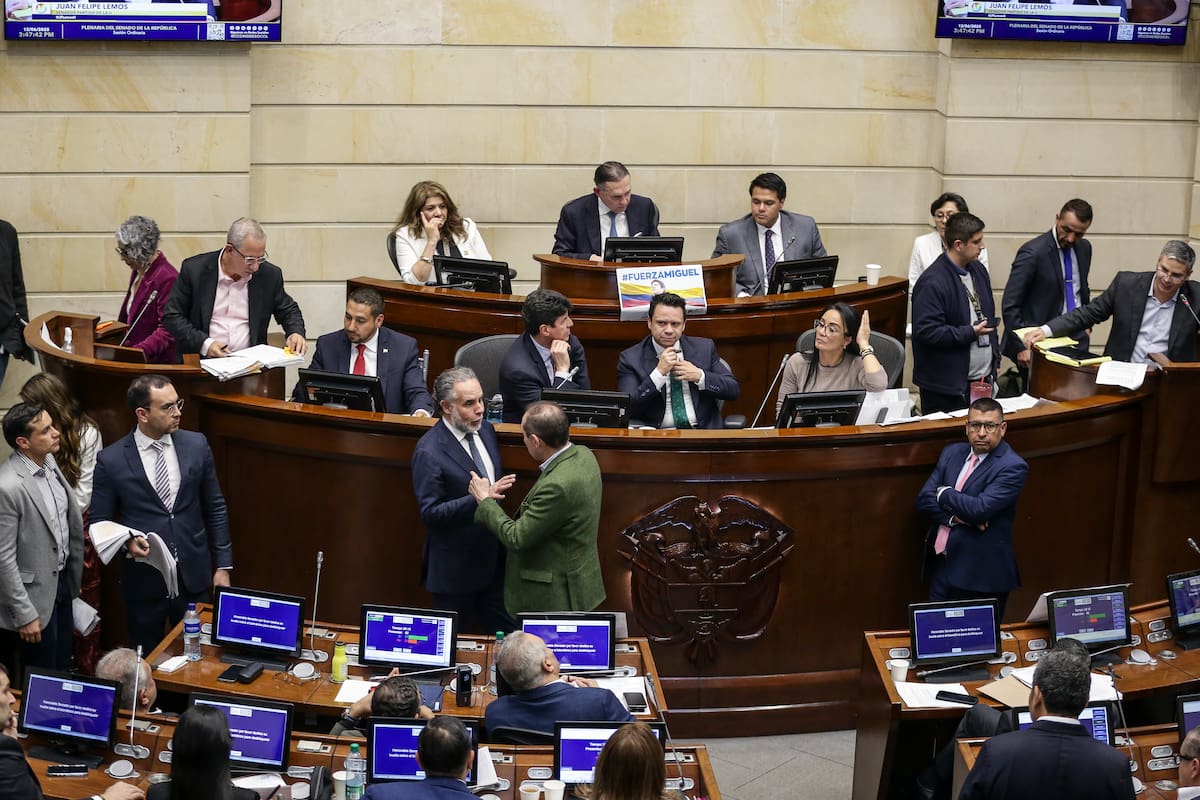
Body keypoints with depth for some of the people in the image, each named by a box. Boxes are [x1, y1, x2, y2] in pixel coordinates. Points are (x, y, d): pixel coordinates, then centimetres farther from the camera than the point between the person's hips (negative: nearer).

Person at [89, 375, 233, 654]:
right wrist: (127, 541, -19)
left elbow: (215, 509, 7)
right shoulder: (111, 460, -8)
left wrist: (223, 566, 5)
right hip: (143, 579, -2)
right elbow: (100, 522, 1)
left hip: (194, 576, 2)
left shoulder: (196, 445, 0)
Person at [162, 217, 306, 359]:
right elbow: (171, 316, 1)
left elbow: (289, 310, 21)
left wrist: (296, 332, -1)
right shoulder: (194, 270, -1)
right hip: (202, 360, -2)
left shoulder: (270, 275, 6)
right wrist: (204, 343, -12)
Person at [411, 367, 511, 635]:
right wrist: (476, 500, -32)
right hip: (455, 569, -7)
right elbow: (430, 513, -21)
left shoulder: (485, 430, 4)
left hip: (493, 560, 7)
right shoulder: (430, 452, -20)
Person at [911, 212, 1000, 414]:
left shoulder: (978, 271, 11)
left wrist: (995, 358, 16)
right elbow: (926, 331, -22)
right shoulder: (932, 283, -17)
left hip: (984, 380, 8)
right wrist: (970, 333, -19)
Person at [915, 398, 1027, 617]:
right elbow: (924, 499, 4)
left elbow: (980, 509, -21)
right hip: (942, 567, 6)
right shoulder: (952, 453, 11)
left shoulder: (1013, 467, -10)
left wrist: (944, 493, -5)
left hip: (980, 574, -6)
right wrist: (955, 518, -13)